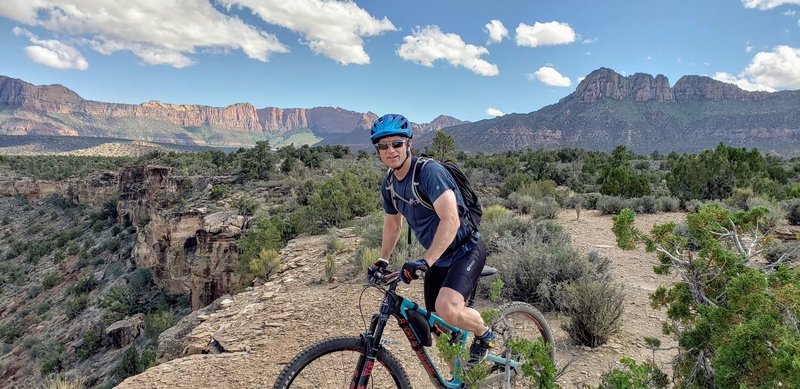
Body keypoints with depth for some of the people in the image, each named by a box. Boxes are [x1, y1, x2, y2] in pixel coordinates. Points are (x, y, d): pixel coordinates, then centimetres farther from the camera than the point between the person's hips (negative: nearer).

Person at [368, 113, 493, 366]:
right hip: (438, 259, 8)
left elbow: (451, 220, -33)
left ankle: (485, 334, 3)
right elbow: (393, 222, 20)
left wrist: (424, 262, -38)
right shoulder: (389, 185, 2)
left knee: (447, 309, -29)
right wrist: (382, 260, 17)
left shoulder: (429, 171, -23)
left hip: (465, 250, -7)